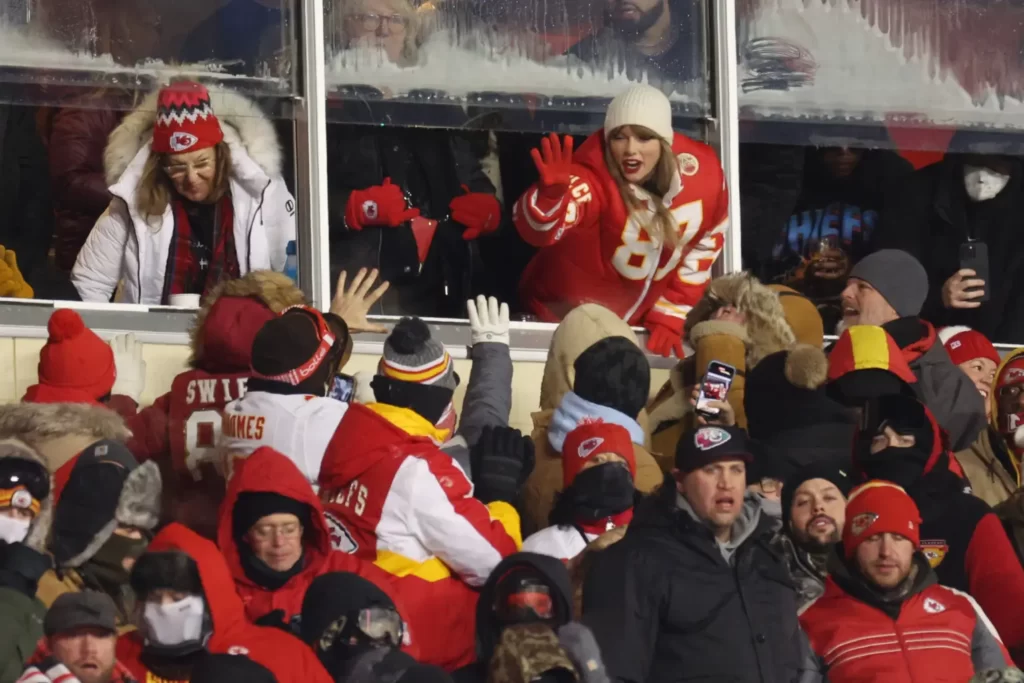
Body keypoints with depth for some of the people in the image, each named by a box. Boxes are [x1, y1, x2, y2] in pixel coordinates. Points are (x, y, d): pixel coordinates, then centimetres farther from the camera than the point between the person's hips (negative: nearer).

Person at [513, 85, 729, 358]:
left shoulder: (702, 173, -15)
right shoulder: (594, 179, -30)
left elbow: (704, 246, 2)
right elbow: (538, 227, -49)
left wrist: (670, 315, 0)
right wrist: (551, 192, -70)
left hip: (641, 324, 5)